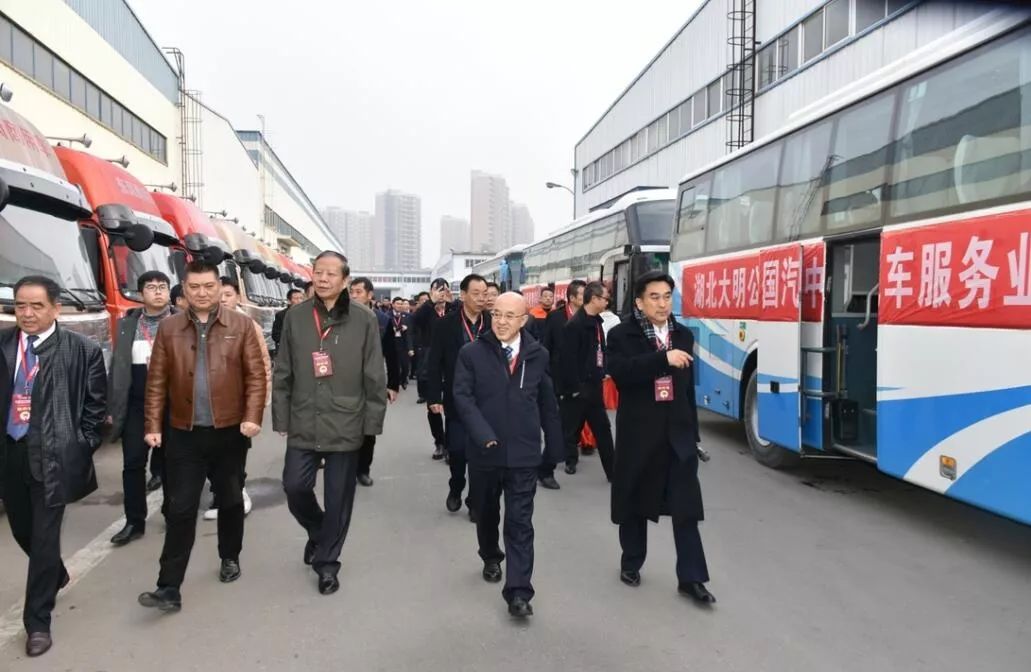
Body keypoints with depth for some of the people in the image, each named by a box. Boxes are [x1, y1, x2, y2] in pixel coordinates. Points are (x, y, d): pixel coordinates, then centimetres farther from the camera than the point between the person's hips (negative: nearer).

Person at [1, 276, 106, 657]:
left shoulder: (82, 351, -8)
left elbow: (95, 405, -3)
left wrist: (81, 449, -6)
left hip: (53, 454, -4)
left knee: (45, 536, 1)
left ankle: (37, 622, 14)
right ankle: (55, 575, 48)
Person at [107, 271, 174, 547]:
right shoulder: (127, 324, 6)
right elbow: (117, 367, 8)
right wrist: (113, 407, 5)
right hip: (136, 405, 2)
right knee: (132, 463, 3)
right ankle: (134, 522, 14)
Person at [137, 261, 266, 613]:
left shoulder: (241, 325, -3)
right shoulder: (169, 328, 2)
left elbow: (255, 375, -4)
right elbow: (157, 381, 4)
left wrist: (252, 416, -13)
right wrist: (153, 425, -1)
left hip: (229, 431, 0)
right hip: (184, 433, 1)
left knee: (230, 501, 16)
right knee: (180, 510, 2)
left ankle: (230, 558, 37)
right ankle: (169, 588, 6)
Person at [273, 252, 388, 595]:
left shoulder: (364, 319, -5)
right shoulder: (295, 317, 2)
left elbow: (375, 377, -3)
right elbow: (282, 373, 6)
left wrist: (372, 423, -4)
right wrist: (281, 419, 5)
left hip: (346, 426, -2)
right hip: (303, 424, 2)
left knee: (338, 497, 7)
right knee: (294, 487, 5)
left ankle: (327, 561, 26)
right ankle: (317, 532, 36)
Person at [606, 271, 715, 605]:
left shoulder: (684, 335, 9)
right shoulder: (621, 334, -5)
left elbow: (689, 386, 14)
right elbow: (620, 372, -24)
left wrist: (693, 431, 13)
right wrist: (663, 358, -30)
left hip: (678, 432, 3)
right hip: (638, 431, -3)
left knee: (687, 506, 0)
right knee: (635, 502, 11)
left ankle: (691, 578, 8)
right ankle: (631, 563, 30)